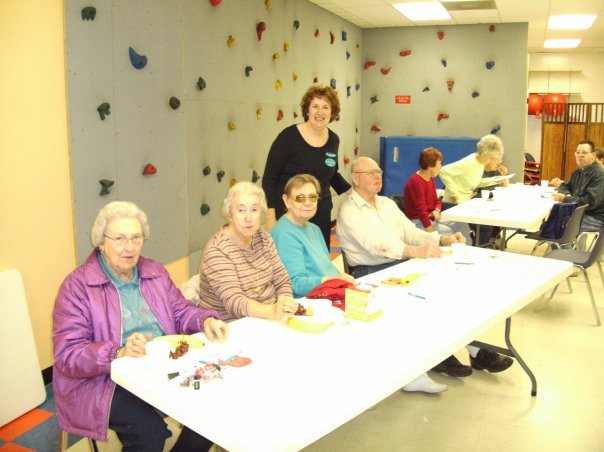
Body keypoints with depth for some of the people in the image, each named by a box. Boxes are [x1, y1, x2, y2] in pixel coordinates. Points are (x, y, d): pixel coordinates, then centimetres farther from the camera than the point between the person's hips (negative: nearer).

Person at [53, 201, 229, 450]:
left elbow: (181, 311, 13)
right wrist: (119, 353, -30)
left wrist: (206, 321, -10)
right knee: (150, 431, -29)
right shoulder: (77, 285, -8)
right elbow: (68, 356, -13)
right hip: (105, 380, -5)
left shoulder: (155, 272, 11)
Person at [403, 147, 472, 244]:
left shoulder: (430, 179, 7)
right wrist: (431, 233, -27)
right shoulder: (415, 182, -22)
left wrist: (437, 211, -9)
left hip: (431, 217, 9)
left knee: (463, 227, -2)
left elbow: (436, 200, 16)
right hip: (418, 221, -9)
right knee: (449, 233, -23)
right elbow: (421, 209, -26)